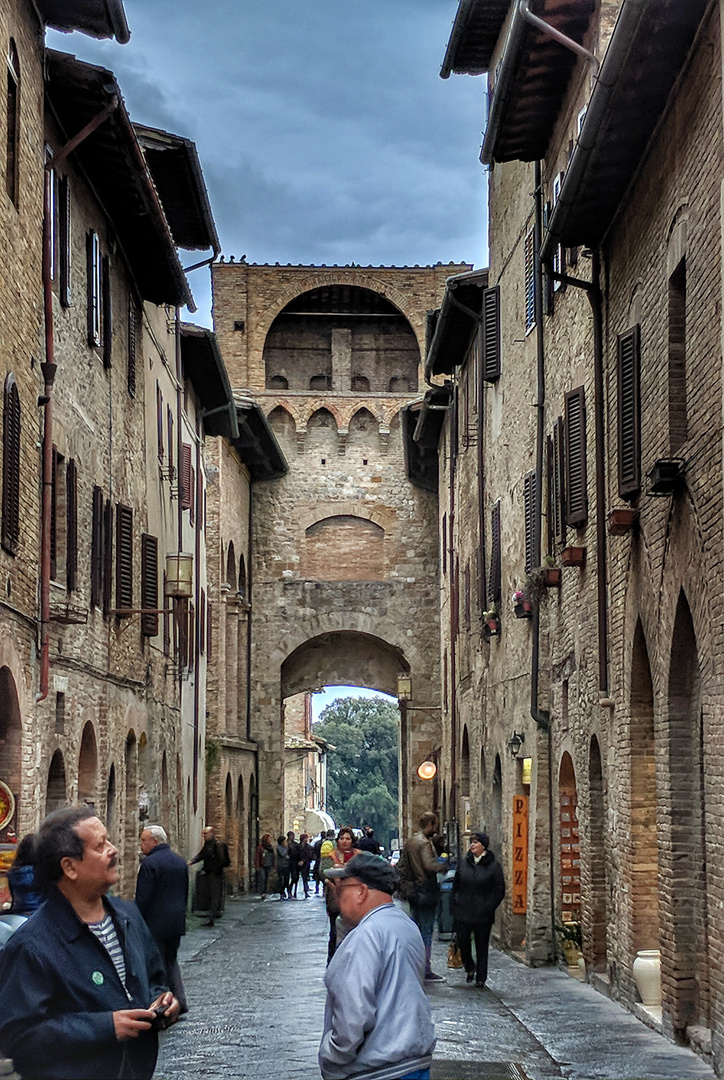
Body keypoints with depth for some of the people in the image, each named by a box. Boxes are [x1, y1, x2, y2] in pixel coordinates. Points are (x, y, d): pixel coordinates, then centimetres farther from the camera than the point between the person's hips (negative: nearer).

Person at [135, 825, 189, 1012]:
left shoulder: (149, 863, -16)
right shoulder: (180, 862, 10)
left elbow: (143, 898, -18)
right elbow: (185, 893, 15)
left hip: (155, 924, -8)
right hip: (177, 923, 8)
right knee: (171, 962, 18)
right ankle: (179, 1002, 14)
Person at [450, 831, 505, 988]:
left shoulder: (493, 866, -3)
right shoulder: (463, 863, 7)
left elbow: (499, 891, -2)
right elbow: (455, 887, 13)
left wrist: (488, 908, -11)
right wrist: (453, 906, 3)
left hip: (483, 915, -3)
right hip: (462, 913, 3)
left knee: (481, 947, 5)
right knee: (462, 943, 1)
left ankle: (480, 978, 17)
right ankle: (469, 967, 28)